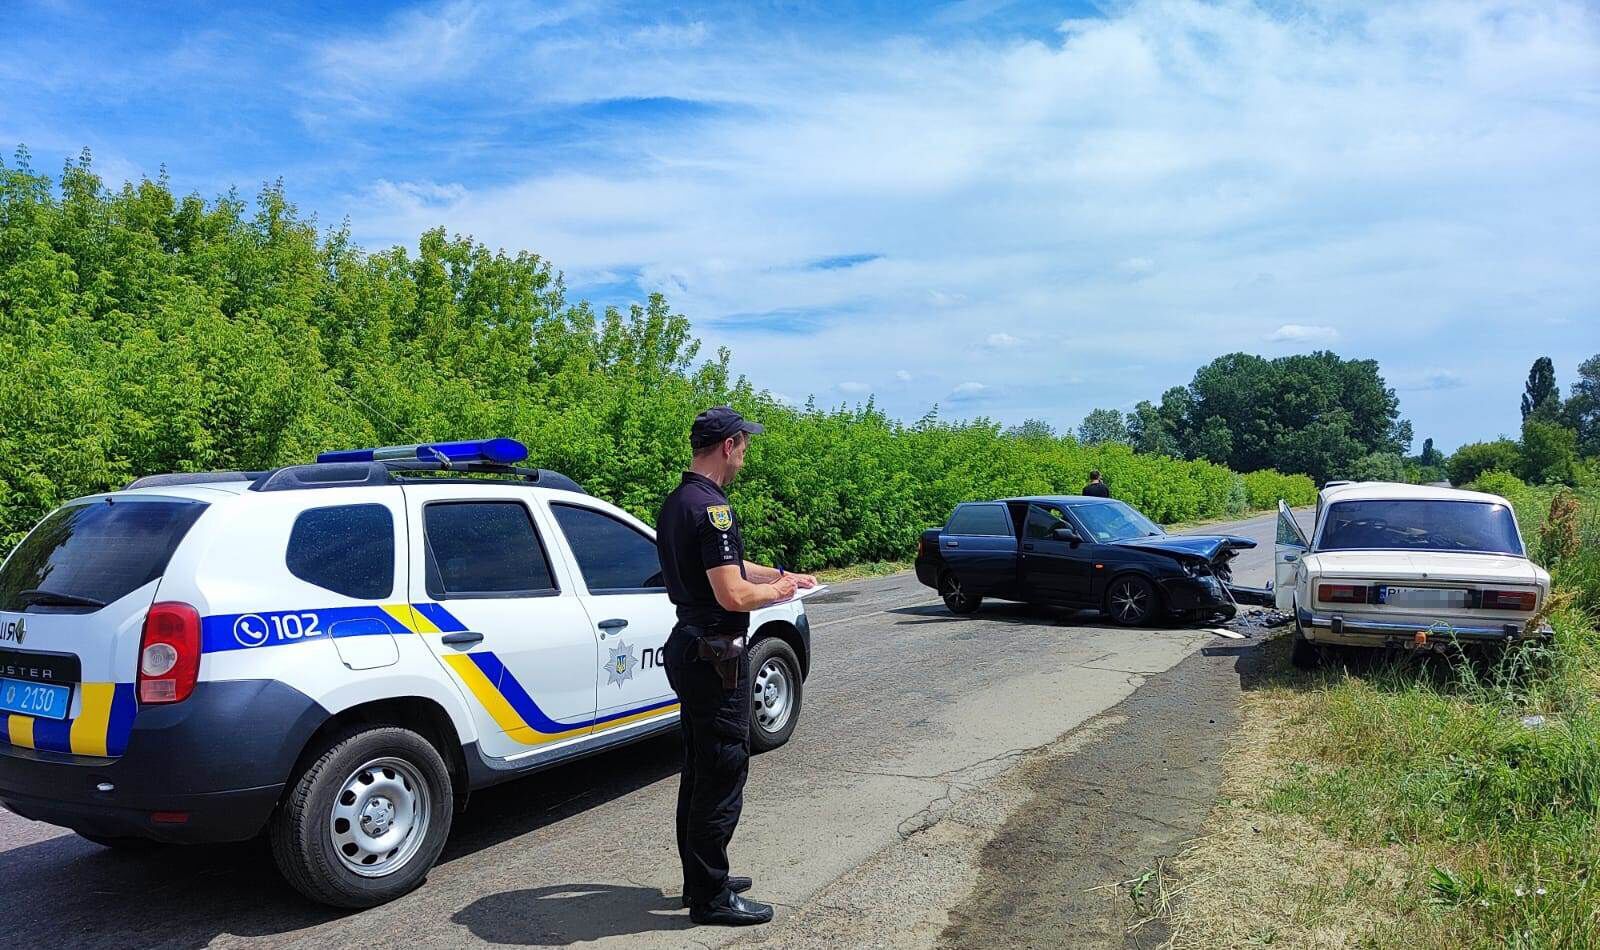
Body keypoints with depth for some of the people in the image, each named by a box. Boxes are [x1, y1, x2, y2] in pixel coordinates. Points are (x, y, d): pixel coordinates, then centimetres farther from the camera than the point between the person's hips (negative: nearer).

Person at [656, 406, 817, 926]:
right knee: (723, 776, 0)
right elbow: (734, 595, -25)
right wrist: (777, 591, -7)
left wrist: (781, 575, 18)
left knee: (699, 771, 19)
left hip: (687, 649, 10)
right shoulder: (712, 507, -21)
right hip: (717, 657, -10)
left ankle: (701, 879, 31)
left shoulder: (675, 503, 11)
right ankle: (711, 897, 11)